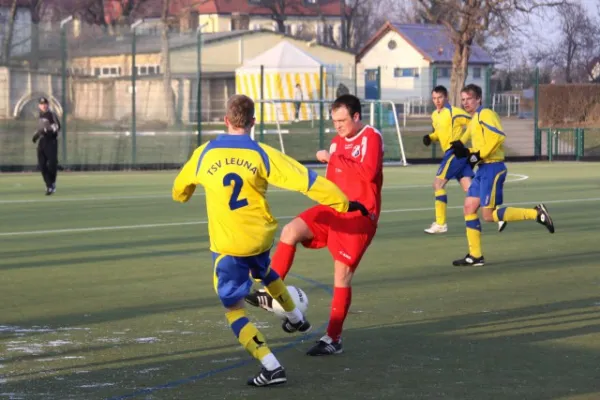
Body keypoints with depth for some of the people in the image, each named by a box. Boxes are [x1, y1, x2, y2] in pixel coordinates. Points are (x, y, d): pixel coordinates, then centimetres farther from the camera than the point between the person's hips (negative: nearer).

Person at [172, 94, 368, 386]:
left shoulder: (204, 154, -5)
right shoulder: (263, 154, -10)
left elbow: (180, 189, 14)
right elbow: (305, 180, -12)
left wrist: (181, 196, 40)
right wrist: (344, 204, -3)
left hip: (226, 244, -3)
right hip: (260, 236, 3)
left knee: (234, 309, 4)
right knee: (264, 272, 36)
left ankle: (271, 366, -10)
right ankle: (295, 318, 55)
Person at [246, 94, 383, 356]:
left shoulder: (371, 138, -10)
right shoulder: (337, 141, 12)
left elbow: (369, 172, -27)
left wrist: (333, 158, -23)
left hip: (359, 216, -7)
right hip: (334, 209, 7)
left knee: (342, 274, -4)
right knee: (291, 231, -14)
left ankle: (334, 339, 5)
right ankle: (271, 293, -13)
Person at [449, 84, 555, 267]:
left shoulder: (484, 114, -10)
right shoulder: (474, 119, 19)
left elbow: (498, 136, -24)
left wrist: (478, 155, -22)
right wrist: (466, 152, 6)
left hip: (492, 168, -10)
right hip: (482, 169, 10)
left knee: (488, 215, -11)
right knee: (469, 208, 4)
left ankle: (536, 213, -5)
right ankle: (475, 256, 7)